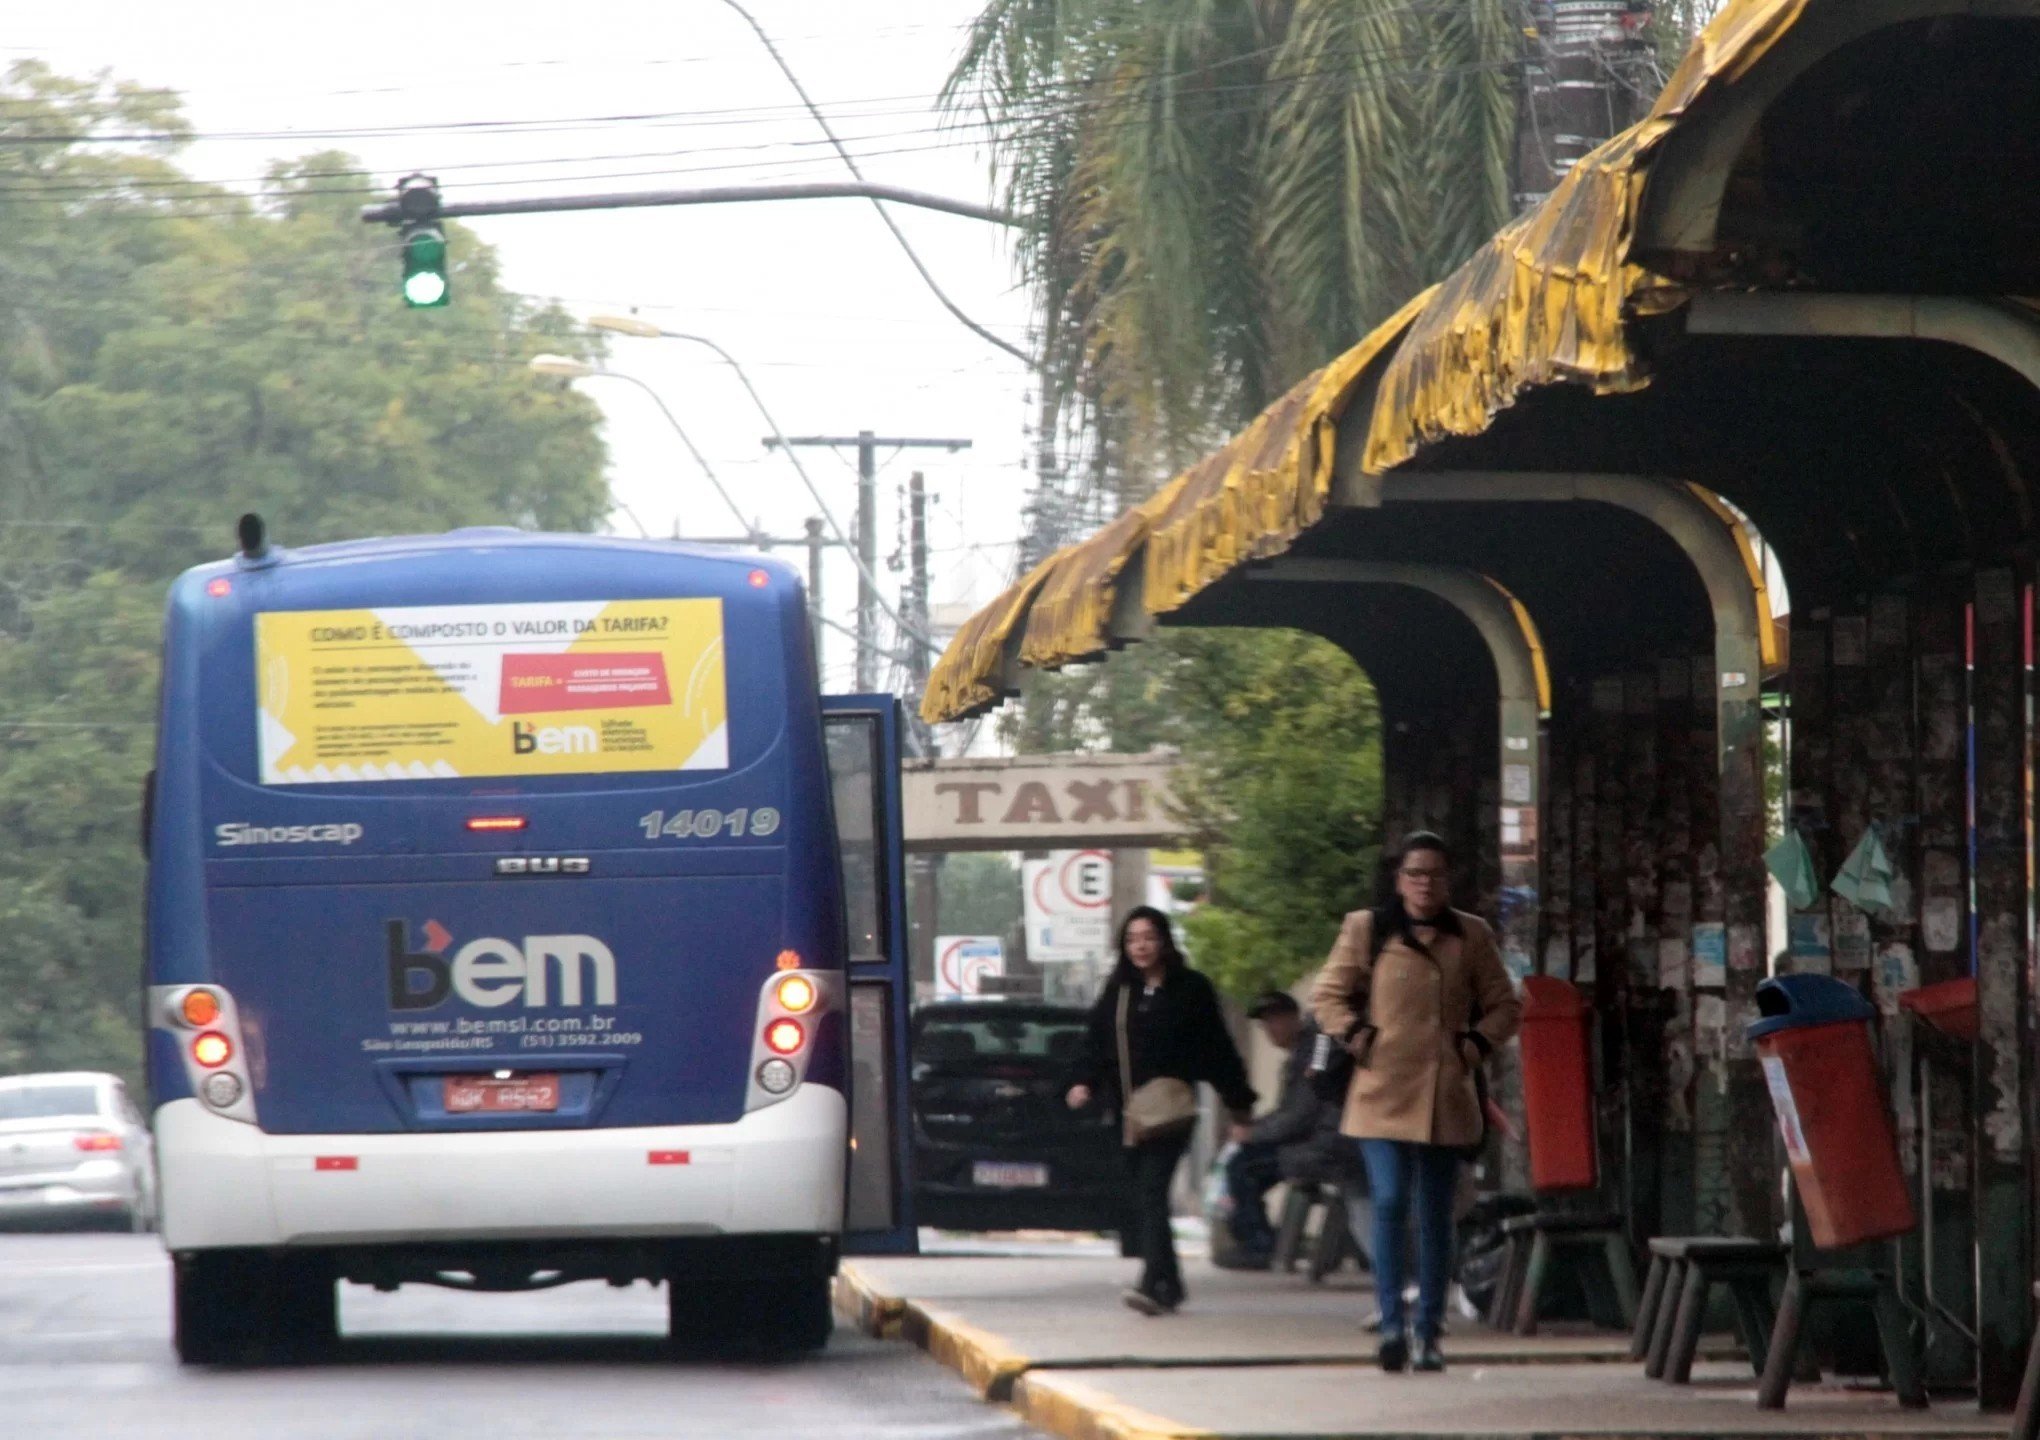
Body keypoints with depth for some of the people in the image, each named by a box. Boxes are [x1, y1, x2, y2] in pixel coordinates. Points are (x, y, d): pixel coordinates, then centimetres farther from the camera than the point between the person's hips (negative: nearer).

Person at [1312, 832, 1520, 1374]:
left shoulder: (1471, 937, 10)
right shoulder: (1367, 931, 5)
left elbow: (1505, 1005, 17)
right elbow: (1327, 995, 10)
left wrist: (1478, 1044, 1)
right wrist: (1357, 1037, -5)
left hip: (1447, 1099, 2)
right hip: (1383, 1094, -2)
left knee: (1436, 1216, 6)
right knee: (1389, 1204, -15)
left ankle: (1429, 1331, 12)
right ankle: (1392, 1325, -16)